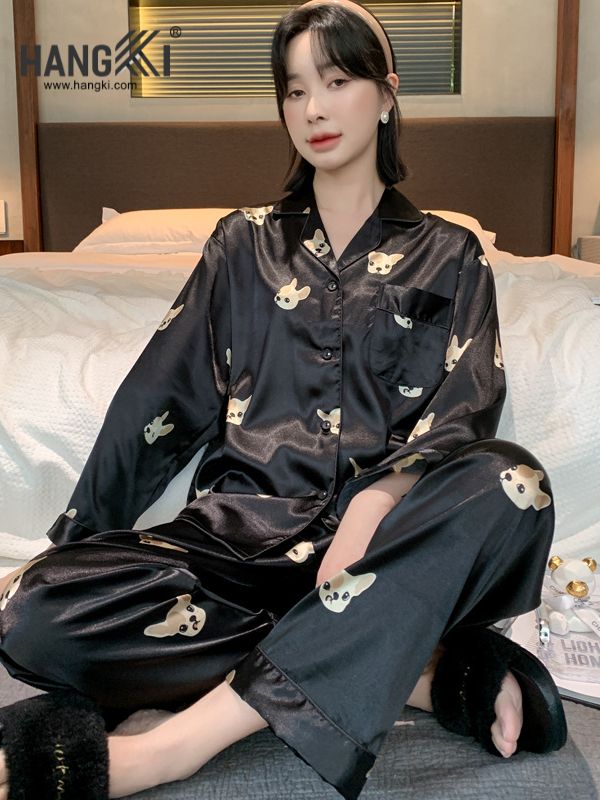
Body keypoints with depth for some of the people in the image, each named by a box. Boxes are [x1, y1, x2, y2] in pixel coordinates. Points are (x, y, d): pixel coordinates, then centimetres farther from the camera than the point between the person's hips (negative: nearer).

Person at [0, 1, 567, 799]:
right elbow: (159, 399, 10)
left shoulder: (447, 254, 12)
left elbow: (465, 411, -2)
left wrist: (383, 496, -24)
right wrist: (66, 544, 2)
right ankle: (425, 672, -22)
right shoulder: (247, 243, 16)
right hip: (242, 529, 2)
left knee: (512, 481, -34)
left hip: (390, 547, -1)